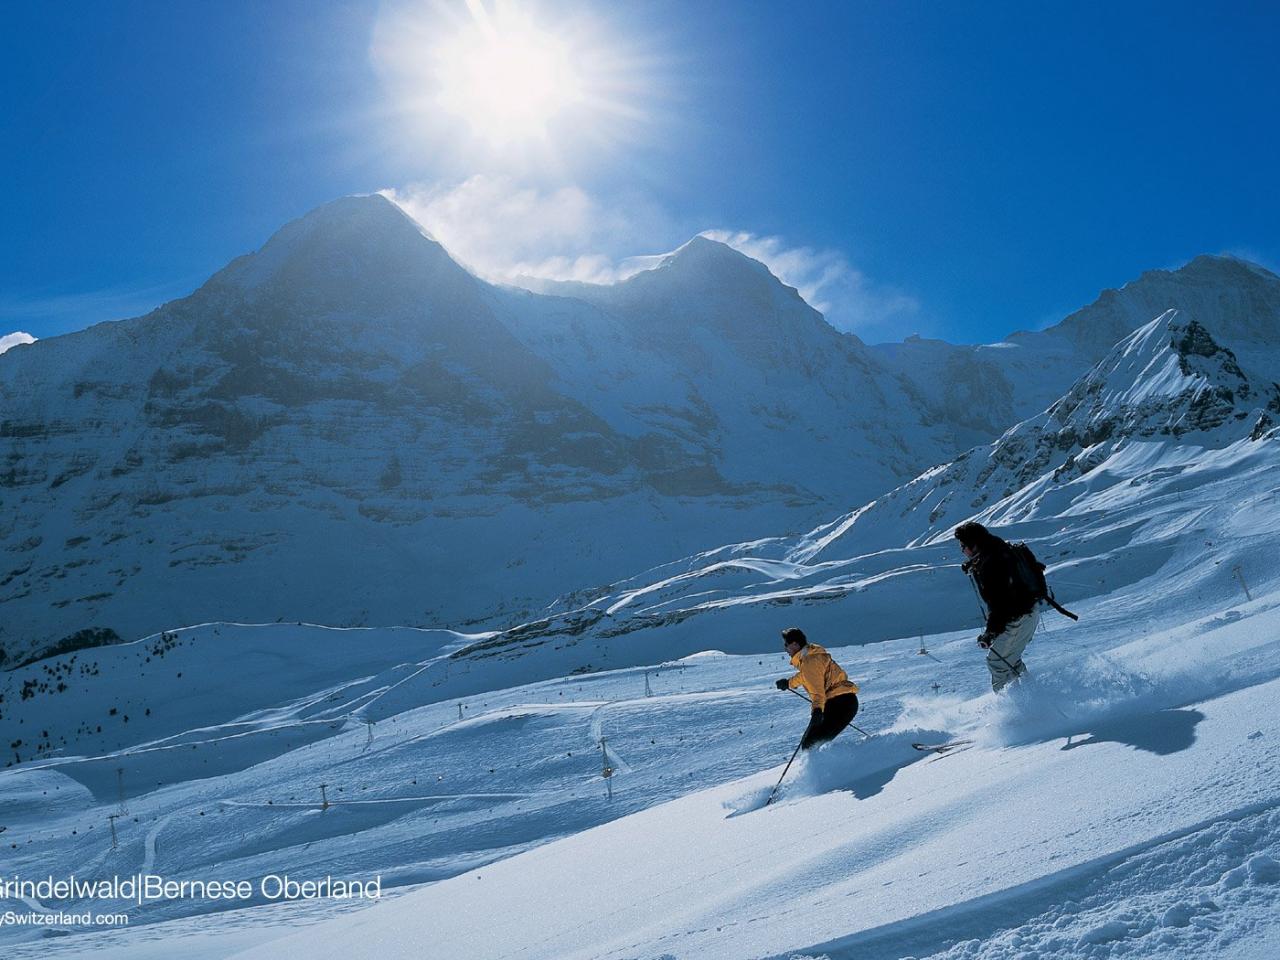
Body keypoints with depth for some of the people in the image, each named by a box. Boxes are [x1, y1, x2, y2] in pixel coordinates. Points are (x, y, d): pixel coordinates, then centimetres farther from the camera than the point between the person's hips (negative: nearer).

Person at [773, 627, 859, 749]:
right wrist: (789, 682, 52)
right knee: (807, 742, 11)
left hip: (840, 704, -10)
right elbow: (806, 676, 39)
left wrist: (817, 709, -41)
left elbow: (817, 689, -27)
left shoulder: (809, 660, -13)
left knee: (810, 744, -19)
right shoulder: (809, 655, 17)